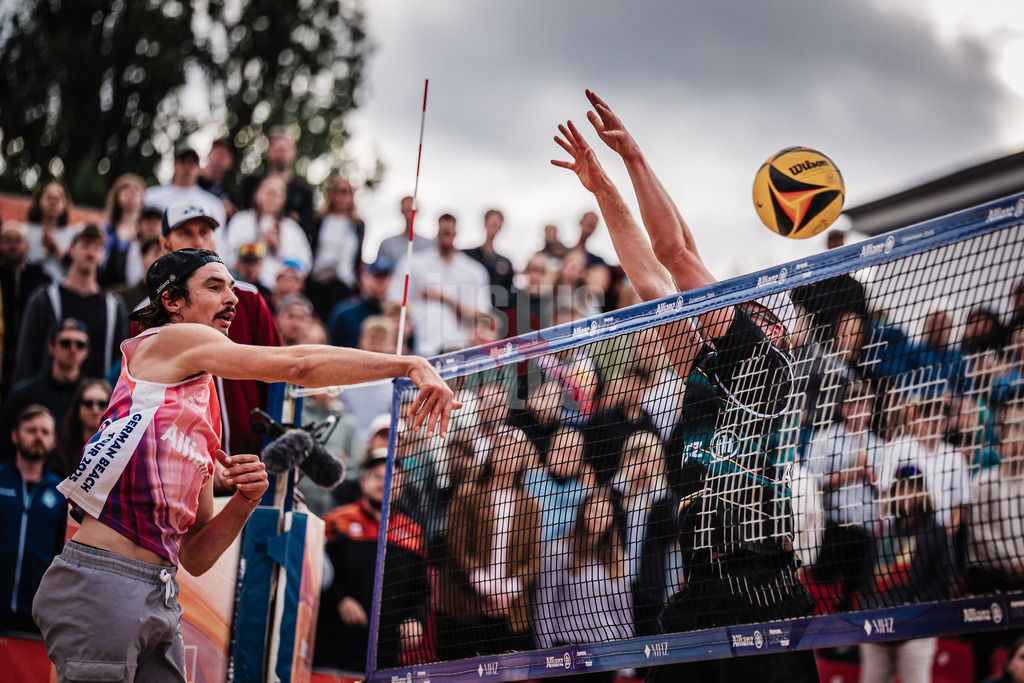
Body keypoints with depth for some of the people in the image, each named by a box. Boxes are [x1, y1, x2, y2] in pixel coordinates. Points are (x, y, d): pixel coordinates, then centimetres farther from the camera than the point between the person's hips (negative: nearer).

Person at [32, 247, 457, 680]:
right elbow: (298, 365, -12)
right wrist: (411, 364, -13)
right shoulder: (167, 340, 1)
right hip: (100, 585, -8)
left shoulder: (204, 414, 22)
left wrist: (244, 501, 1)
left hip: (159, 598, 8)